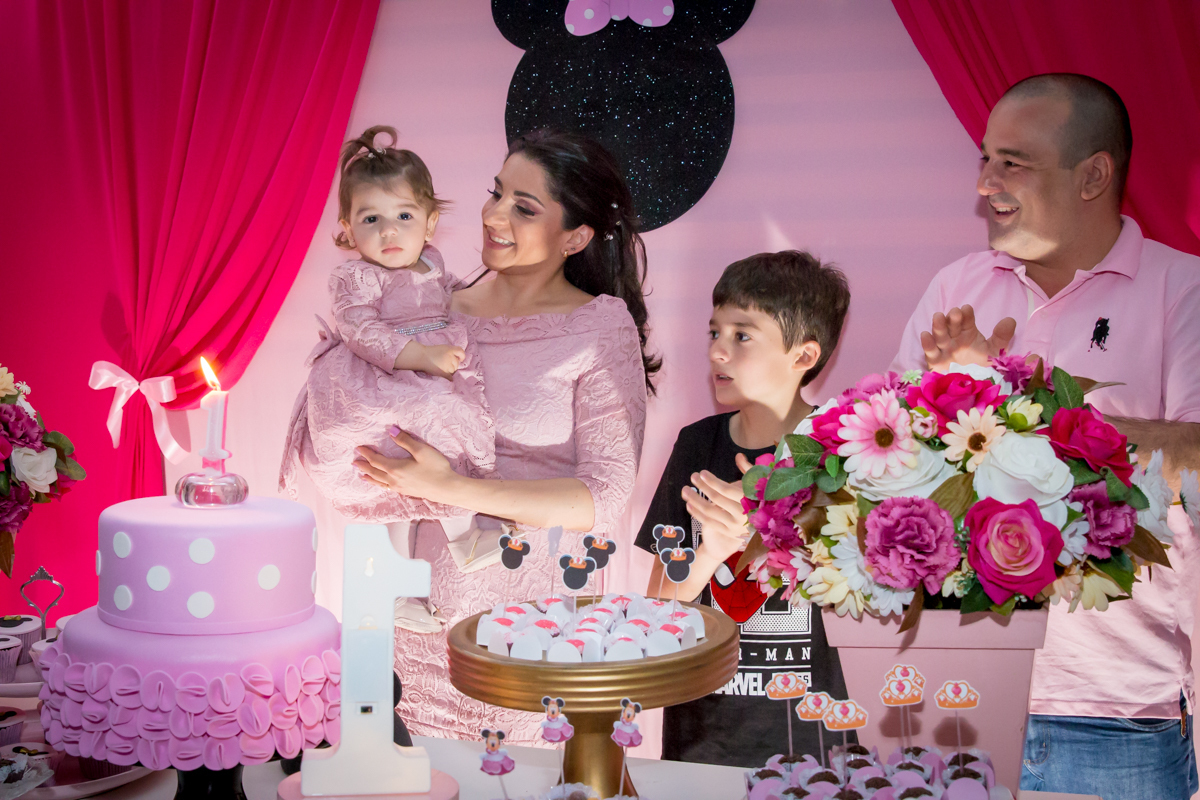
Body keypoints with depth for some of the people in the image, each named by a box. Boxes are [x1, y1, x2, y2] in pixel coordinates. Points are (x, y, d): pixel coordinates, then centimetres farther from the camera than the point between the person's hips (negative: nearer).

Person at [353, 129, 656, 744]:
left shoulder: (603, 329, -7)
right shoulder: (447, 311, 6)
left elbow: (604, 499, -14)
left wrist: (453, 488, -19)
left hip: (536, 608, -4)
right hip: (431, 610, 4)